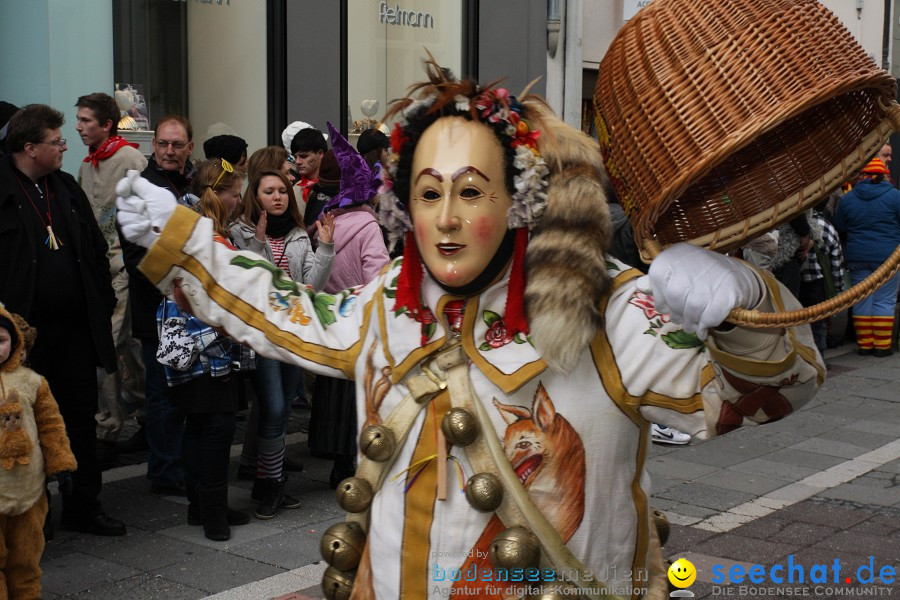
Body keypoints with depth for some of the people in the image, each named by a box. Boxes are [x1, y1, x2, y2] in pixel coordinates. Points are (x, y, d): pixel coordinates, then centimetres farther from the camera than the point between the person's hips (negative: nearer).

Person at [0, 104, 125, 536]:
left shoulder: (66, 187, 12)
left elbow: (96, 248, 17)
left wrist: (103, 303, 11)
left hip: (75, 326, 6)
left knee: (82, 417, 11)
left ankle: (84, 505, 23)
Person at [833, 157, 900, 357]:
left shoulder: (847, 198, 4)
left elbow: (839, 228, 10)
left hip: (857, 257, 3)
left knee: (862, 300, 10)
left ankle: (864, 344, 12)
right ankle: (882, 345, 3)